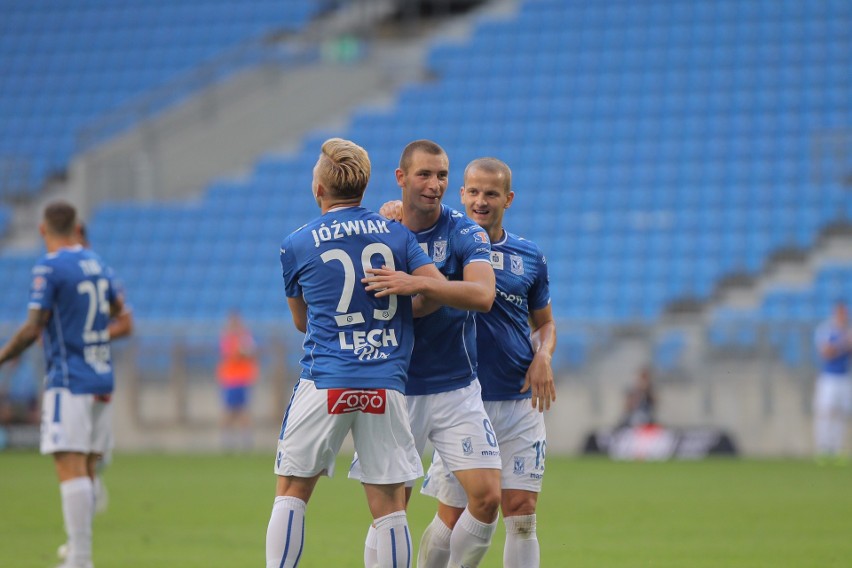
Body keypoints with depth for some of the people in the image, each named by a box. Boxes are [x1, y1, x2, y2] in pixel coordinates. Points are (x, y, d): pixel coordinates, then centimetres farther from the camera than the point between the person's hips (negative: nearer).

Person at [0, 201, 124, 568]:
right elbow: (118, 311, 26)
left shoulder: (49, 268, -10)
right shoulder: (96, 264, 12)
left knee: (71, 469, -11)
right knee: (85, 472, 10)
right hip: (102, 381, 7)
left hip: (68, 382, -7)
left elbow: (33, 328, -13)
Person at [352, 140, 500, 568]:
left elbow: (482, 294, -24)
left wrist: (417, 284, -33)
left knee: (487, 497, -9)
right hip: (395, 391, 0)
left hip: (456, 388, 0)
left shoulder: (466, 233, -5)